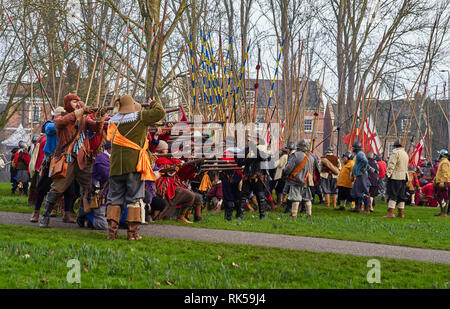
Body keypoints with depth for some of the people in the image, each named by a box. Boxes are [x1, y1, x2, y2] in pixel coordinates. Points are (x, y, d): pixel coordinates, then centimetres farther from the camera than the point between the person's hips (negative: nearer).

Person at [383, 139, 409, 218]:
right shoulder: (405, 154, 17)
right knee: (401, 196, 11)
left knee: (392, 195, -9)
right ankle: (401, 213, 13)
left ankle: (391, 213, -16)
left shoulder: (396, 153, -10)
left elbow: (391, 165, -16)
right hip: (404, 177, 8)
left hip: (395, 177, -8)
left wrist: (388, 174, -15)